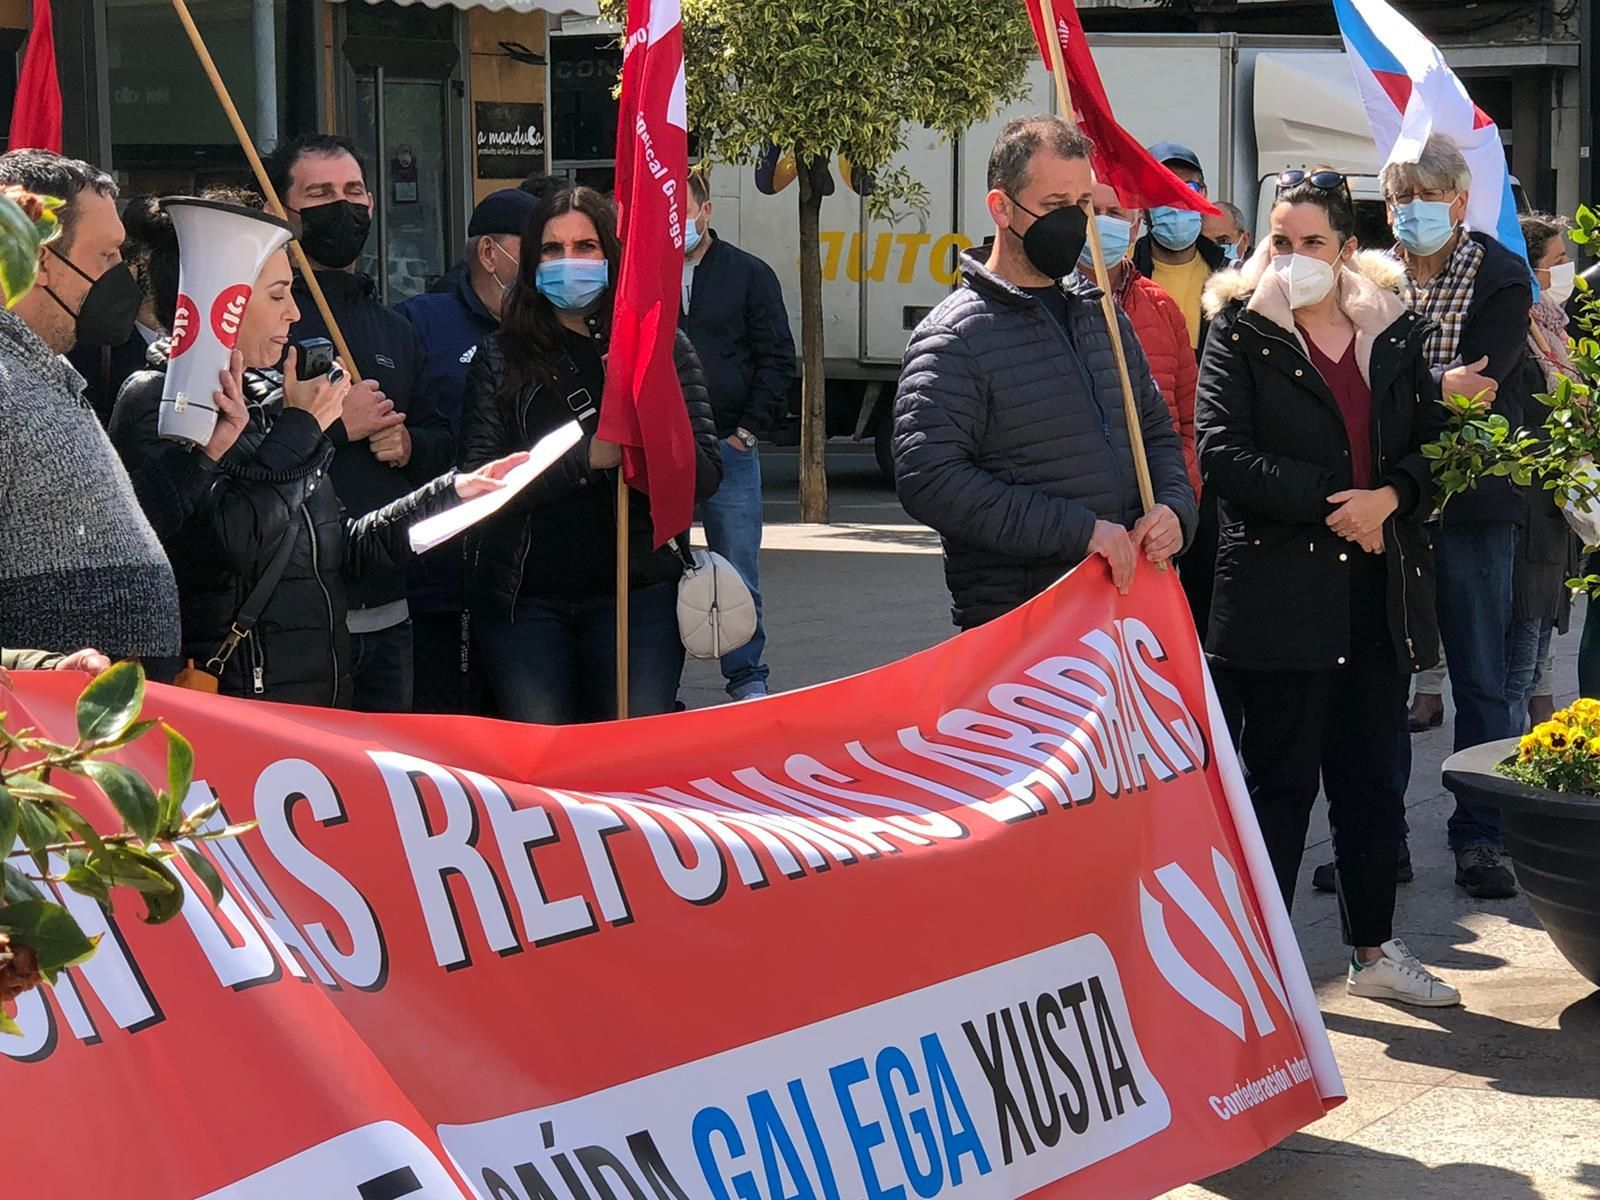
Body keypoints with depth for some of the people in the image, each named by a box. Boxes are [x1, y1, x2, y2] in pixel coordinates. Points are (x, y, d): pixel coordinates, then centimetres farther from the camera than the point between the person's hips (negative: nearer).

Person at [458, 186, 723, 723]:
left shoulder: (663, 347, 7)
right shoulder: (501, 357, 6)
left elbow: (705, 473, 0)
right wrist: (584, 457, -14)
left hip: (638, 592, 0)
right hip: (524, 596, 0)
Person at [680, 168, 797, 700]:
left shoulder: (749, 275, 6)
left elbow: (777, 358, 5)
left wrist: (749, 429, -3)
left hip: (728, 449, -1)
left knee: (737, 574, 3)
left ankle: (747, 677, 13)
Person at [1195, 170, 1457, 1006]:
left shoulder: (1393, 333, 10)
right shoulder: (1240, 332, -2)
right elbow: (1222, 453, -11)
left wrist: (1389, 497, -10)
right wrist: (1329, 503, -16)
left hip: (1379, 590, 4)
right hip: (1278, 589, -4)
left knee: (1372, 777, 12)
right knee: (1281, 780, 0)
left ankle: (1374, 948, 24)